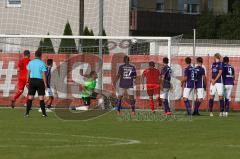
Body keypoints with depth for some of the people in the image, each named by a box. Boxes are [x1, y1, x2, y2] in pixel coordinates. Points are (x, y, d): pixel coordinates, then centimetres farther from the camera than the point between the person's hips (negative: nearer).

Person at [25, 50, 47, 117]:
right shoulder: (42, 63, -6)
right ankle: (43, 113, 1)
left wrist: (28, 81, 12)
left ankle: (27, 113, 0)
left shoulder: (30, 63, 5)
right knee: (41, 98, 1)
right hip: (40, 81, -3)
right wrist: (45, 83, -4)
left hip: (32, 80, 3)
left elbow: (28, 73, 6)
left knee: (30, 98, 5)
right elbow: (44, 74, -8)